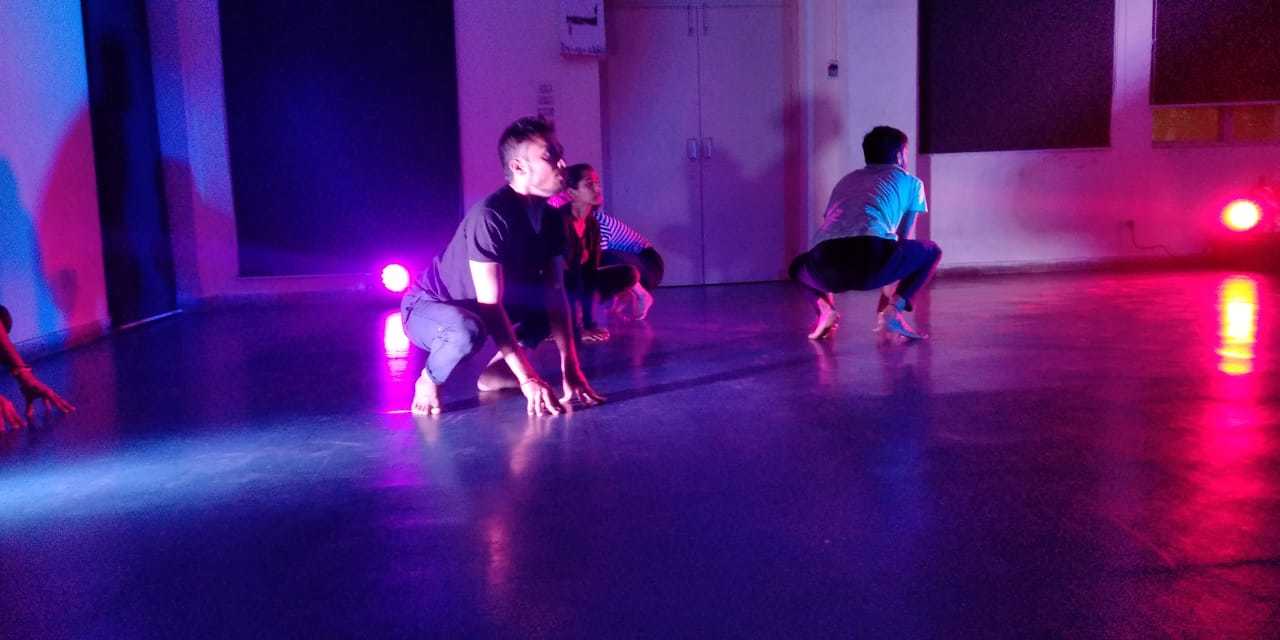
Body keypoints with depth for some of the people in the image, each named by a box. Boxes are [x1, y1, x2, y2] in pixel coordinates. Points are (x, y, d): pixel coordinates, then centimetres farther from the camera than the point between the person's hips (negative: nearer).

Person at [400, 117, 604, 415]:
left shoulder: (550, 219, -9)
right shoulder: (489, 216, -32)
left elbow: (555, 294, -10)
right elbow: (490, 306, -34)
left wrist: (570, 370, -19)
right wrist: (529, 380, -36)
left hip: (490, 308, 8)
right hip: (428, 308, -8)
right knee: (468, 330, -40)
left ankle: (495, 371, 8)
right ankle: (428, 381, -8)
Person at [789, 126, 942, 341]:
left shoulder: (846, 181, 37)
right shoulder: (910, 182, 27)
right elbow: (902, 240, 33)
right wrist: (887, 297, 44)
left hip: (826, 263, 3)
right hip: (872, 256, -3)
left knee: (799, 266, 38)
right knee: (931, 251, 26)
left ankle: (825, 309, 8)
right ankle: (893, 310, 6)